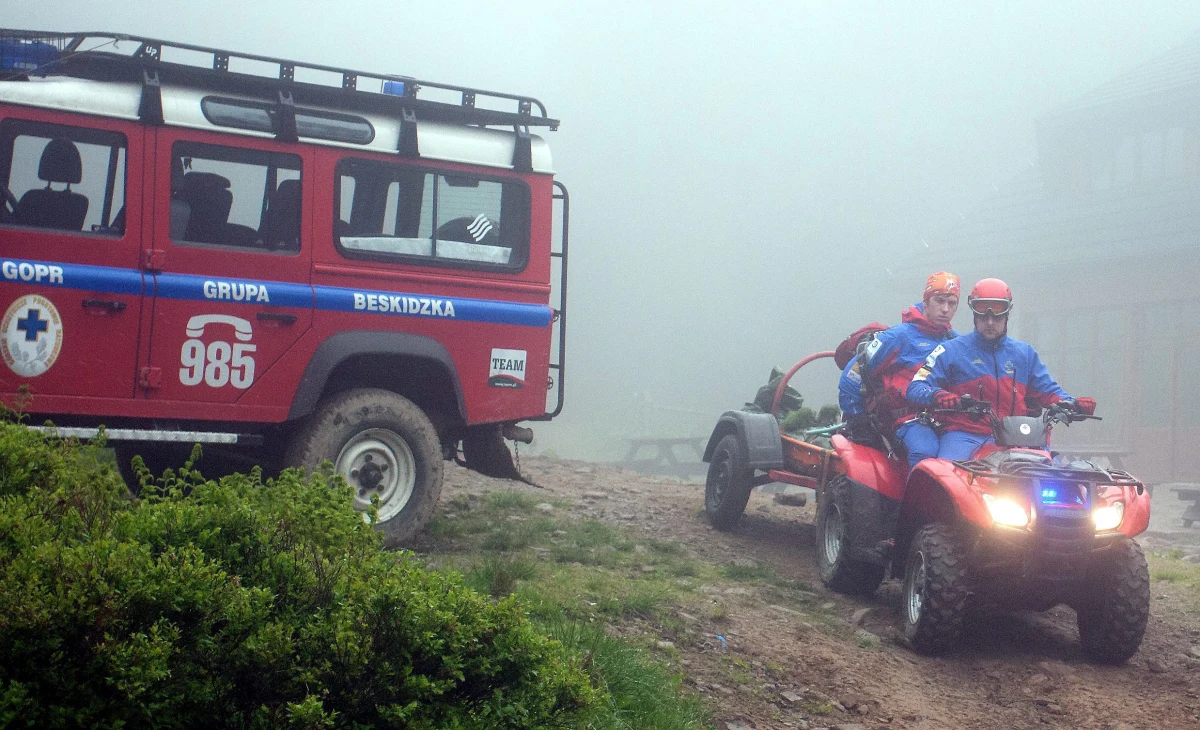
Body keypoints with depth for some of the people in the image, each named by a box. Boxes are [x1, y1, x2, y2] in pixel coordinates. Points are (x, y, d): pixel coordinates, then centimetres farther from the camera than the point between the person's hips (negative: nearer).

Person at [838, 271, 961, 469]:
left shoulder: (956, 341, 18)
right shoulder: (899, 336, 0)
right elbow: (851, 377, 1)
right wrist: (857, 422, 3)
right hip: (911, 418, -6)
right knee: (926, 452, -36)